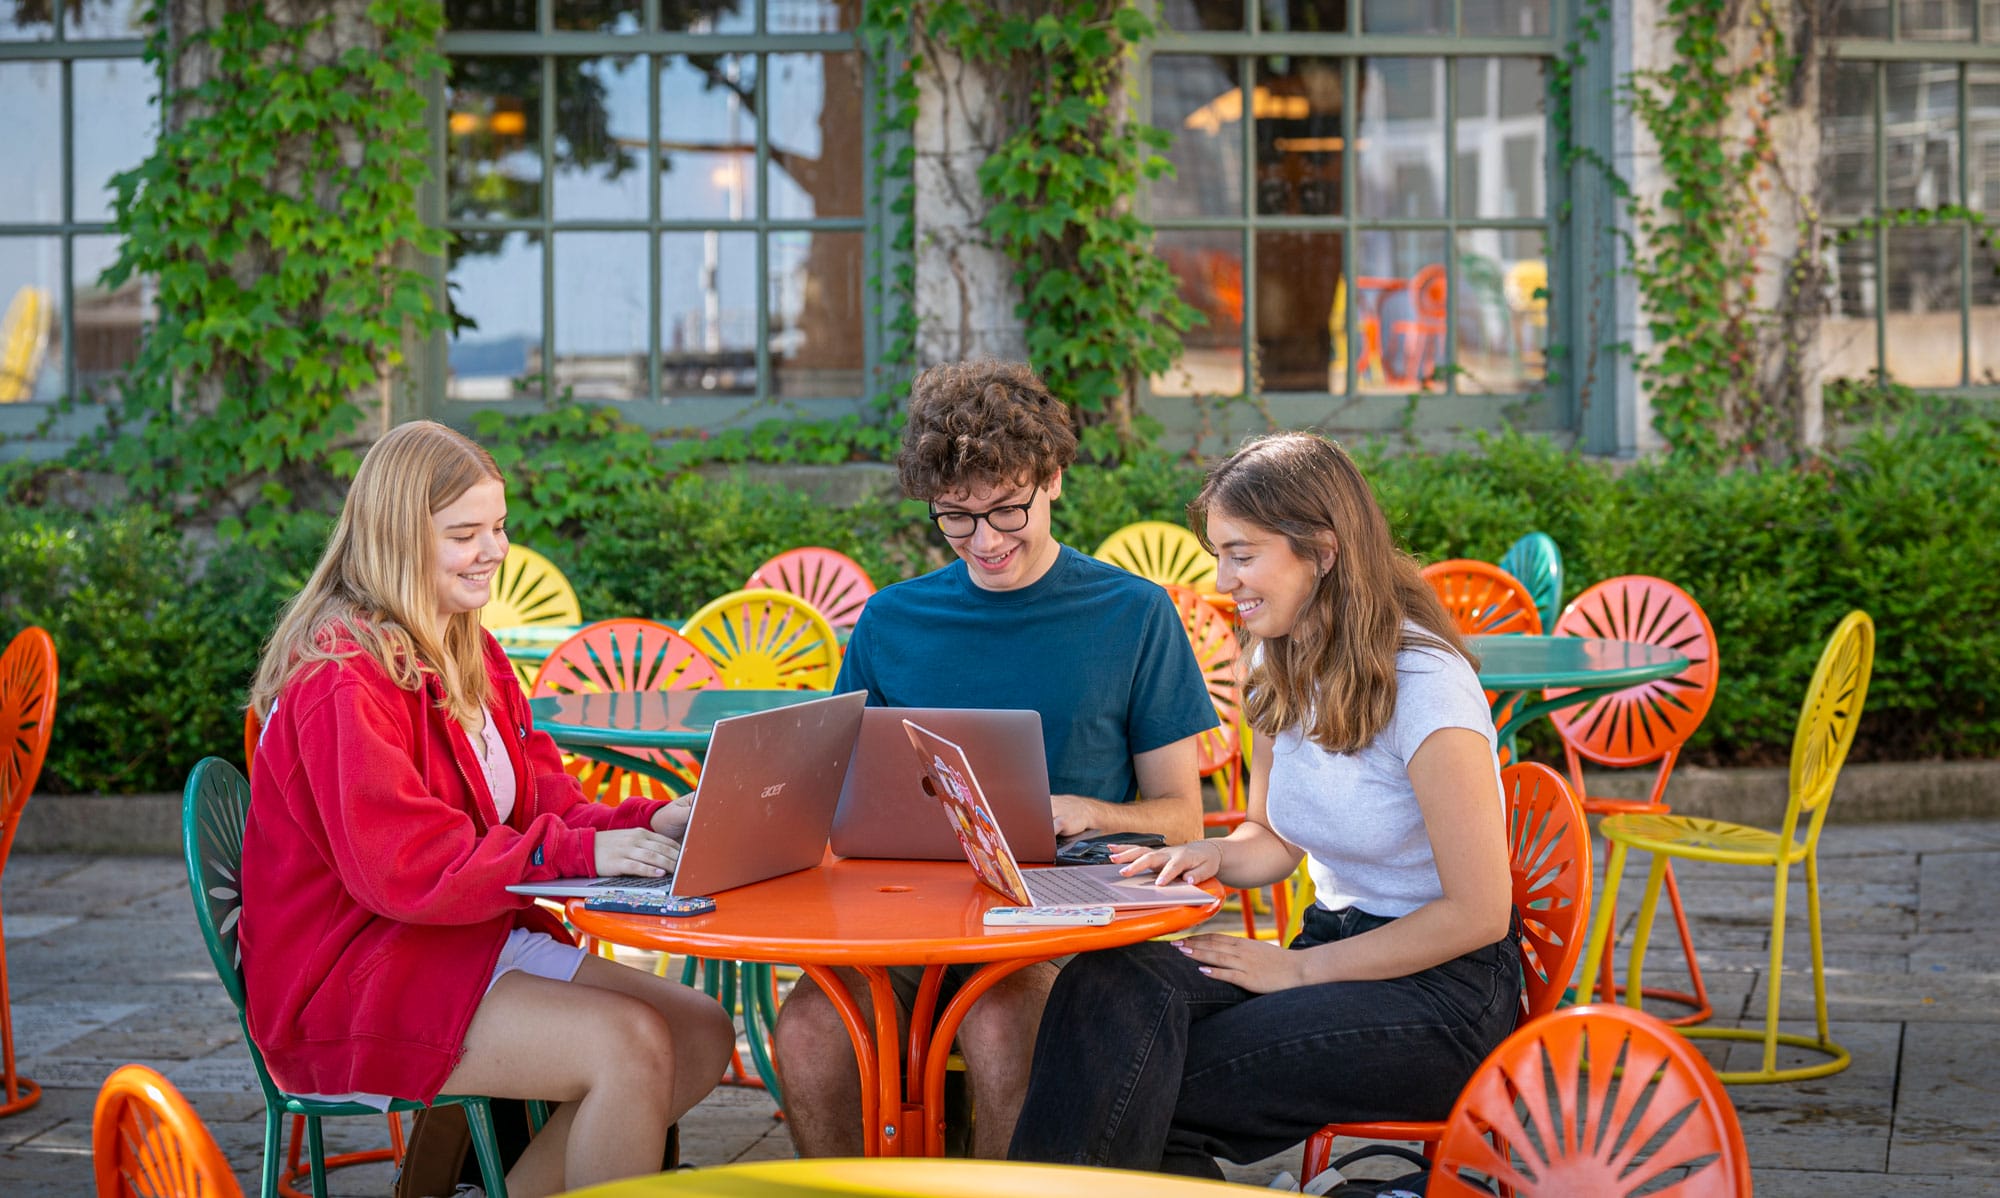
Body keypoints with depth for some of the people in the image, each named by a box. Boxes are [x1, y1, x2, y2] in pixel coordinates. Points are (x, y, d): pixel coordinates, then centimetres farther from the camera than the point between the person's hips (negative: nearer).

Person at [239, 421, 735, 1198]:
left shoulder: (469, 655, 14)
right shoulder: (343, 678, -17)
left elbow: (545, 804, 12)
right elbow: (401, 864, -25)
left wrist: (646, 825, -9)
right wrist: (579, 851, -28)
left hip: (468, 942, 10)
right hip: (352, 978, -10)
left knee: (701, 1035, -3)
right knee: (627, 1046, -25)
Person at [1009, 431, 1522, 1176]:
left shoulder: (1422, 682, -17)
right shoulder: (1280, 666, 8)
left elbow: (1478, 913, -16)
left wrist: (1301, 968, -13)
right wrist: (1209, 857, -4)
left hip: (1444, 987, -7)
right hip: (1332, 947, 7)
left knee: (1137, 1086, -25)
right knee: (1111, 982, -24)